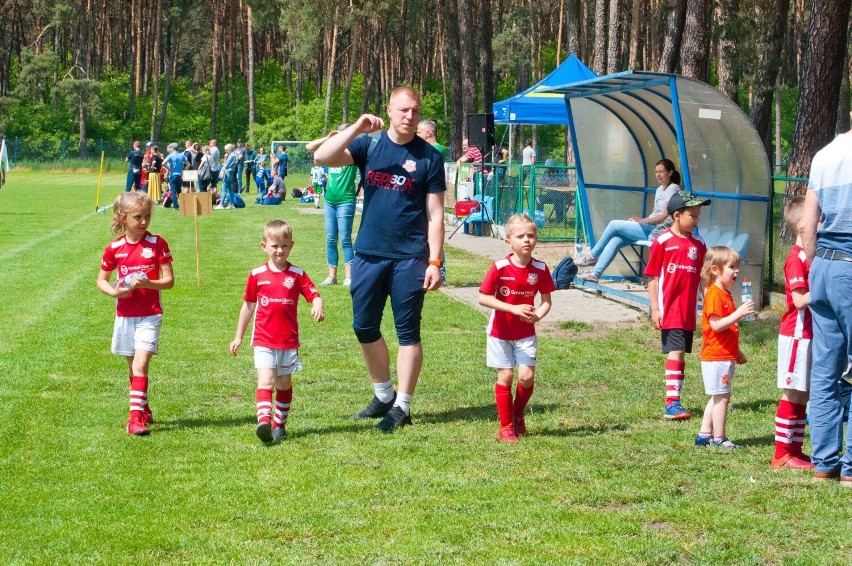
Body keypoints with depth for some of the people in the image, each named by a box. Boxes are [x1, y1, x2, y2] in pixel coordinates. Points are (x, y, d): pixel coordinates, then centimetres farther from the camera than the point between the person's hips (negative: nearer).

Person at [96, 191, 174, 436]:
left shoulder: (157, 244, -6)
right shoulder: (114, 248, 0)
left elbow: (169, 280, -5)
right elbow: (101, 280, 8)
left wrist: (149, 284, -24)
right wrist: (114, 291, -12)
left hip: (150, 315, -3)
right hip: (125, 315, 3)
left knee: (140, 364, -15)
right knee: (134, 367, 14)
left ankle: (136, 416, -18)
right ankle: (144, 410, 32)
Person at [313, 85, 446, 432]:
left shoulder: (429, 157, -1)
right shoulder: (368, 145, 5)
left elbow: (435, 215, -2)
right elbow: (322, 158, -8)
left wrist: (434, 263, -9)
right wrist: (356, 129, -15)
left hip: (409, 258, -3)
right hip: (368, 254, 4)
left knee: (407, 332, 1)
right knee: (364, 327, 9)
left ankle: (402, 407, 8)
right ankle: (383, 395, 26)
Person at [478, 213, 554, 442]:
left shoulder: (540, 269, -8)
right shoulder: (500, 268, -16)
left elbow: (546, 301, -2)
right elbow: (483, 297, -17)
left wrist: (538, 315, -25)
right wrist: (513, 308, -26)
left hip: (526, 333, 2)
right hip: (500, 331, -2)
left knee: (527, 376, -7)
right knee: (506, 375, 0)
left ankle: (518, 415, 20)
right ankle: (506, 425, 12)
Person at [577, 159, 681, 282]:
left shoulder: (673, 189, -7)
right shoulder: (660, 189, 21)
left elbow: (665, 216, -13)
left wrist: (641, 220, -11)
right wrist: (638, 220, 4)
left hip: (660, 230, -8)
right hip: (651, 228, 8)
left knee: (614, 225, -13)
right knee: (615, 241, -10)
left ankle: (592, 256, 1)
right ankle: (595, 274, -13)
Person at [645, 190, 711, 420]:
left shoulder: (698, 244, 8)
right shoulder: (662, 242, -7)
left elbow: (703, 277, 12)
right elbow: (652, 277, -5)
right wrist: (655, 309, -8)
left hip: (689, 311, 6)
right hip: (669, 309, -6)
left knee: (680, 353, 12)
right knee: (675, 351, -12)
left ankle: (673, 402, 21)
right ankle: (672, 404, -13)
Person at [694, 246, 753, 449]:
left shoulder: (725, 294, 17)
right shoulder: (714, 295, -15)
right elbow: (716, 325, -24)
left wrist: (737, 352, 26)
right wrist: (739, 313, -28)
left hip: (726, 355, 10)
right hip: (716, 356, -10)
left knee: (718, 398, 14)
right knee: (721, 396, -6)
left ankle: (704, 434, 20)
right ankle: (719, 438, -2)